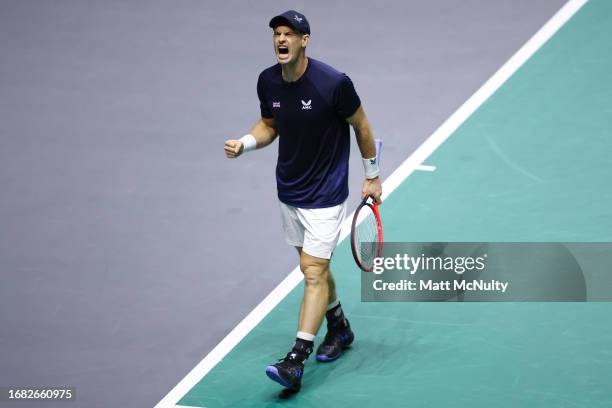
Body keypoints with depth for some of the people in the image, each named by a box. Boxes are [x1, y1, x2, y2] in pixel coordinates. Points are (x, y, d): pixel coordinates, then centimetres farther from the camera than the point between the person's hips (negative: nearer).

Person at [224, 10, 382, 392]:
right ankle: (339, 328, 41)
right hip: (288, 191, 6)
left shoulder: (334, 83, -21)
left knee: (313, 271, -10)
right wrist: (244, 143, -9)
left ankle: (296, 363, -11)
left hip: (326, 195, -6)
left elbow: (361, 126, -7)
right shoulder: (268, 81, -5)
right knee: (315, 267, 18)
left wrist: (372, 176, 1)